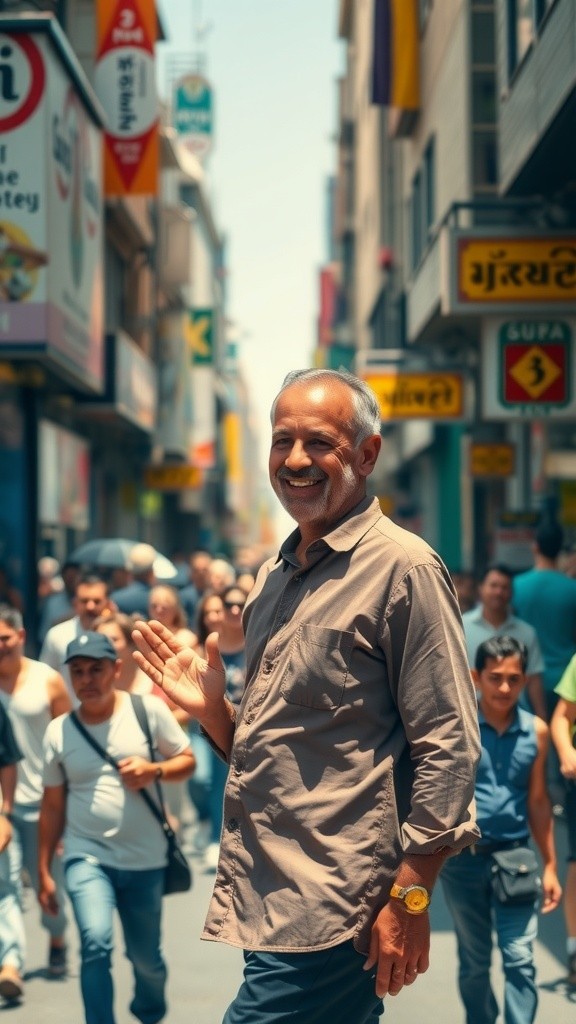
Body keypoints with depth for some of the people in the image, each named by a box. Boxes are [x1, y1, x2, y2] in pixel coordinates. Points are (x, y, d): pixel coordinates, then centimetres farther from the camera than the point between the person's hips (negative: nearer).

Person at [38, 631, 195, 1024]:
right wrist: (44, 872, 7)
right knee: (96, 943, -24)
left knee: (146, 959, 13)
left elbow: (187, 760, 3)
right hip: (86, 857, 0)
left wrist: (154, 770, -19)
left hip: (145, 860, 1)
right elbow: (53, 804, 5)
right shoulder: (58, 731, -1)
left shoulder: (149, 710, -5)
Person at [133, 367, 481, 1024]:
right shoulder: (274, 576, 16)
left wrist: (409, 899, -16)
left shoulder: (402, 568, -9)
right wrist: (212, 709, 4)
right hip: (265, 902, 8)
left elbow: (448, 748, -13)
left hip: (332, 911, -8)